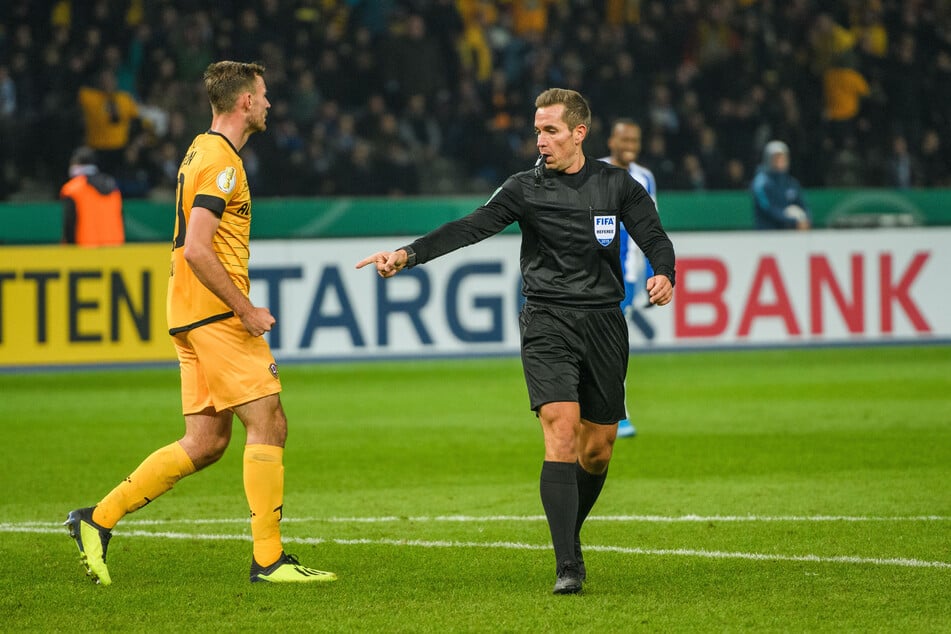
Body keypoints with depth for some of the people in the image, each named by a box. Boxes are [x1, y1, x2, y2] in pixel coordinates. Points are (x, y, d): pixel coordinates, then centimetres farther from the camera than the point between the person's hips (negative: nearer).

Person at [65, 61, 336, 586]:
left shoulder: (204, 151, 19)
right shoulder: (221, 160, -13)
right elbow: (196, 251, -22)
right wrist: (246, 309, -17)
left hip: (194, 317, 10)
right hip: (216, 313, -10)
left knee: (205, 441, 8)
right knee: (268, 424, -7)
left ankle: (98, 520, 9)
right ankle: (268, 558, -6)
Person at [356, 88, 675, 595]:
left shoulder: (617, 185, 6)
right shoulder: (526, 189, 1)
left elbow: (654, 237, 2)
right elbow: (469, 228, -9)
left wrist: (663, 274, -21)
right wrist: (408, 254, -23)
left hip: (604, 323, 2)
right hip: (547, 322, -2)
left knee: (598, 448, 7)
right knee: (562, 432, -18)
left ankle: (570, 537, 34)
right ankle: (567, 567, -20)